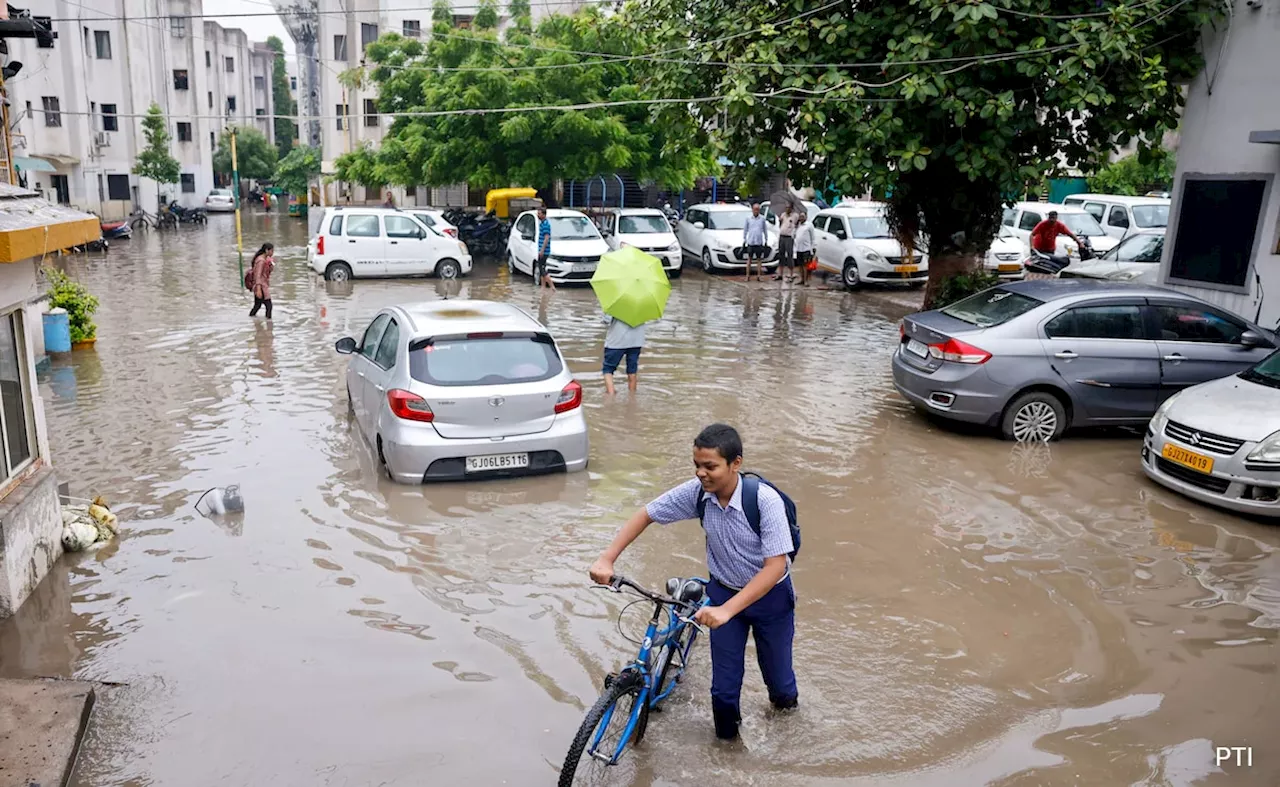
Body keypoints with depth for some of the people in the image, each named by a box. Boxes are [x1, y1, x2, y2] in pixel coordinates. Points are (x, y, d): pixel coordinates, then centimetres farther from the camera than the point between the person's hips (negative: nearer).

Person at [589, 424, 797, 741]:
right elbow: (645, 515, -8)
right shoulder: (696, 492, -20)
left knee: (778, 679, 14)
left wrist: (727, 610, -40)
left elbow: (775, 566, -33)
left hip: (769, 596, -2)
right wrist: (606, 559, -19)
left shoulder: (765, 500, -32)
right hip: (722, 592, 3)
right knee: (724, 686, 4)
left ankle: (785, 699, 50)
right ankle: (726, 741, 31)